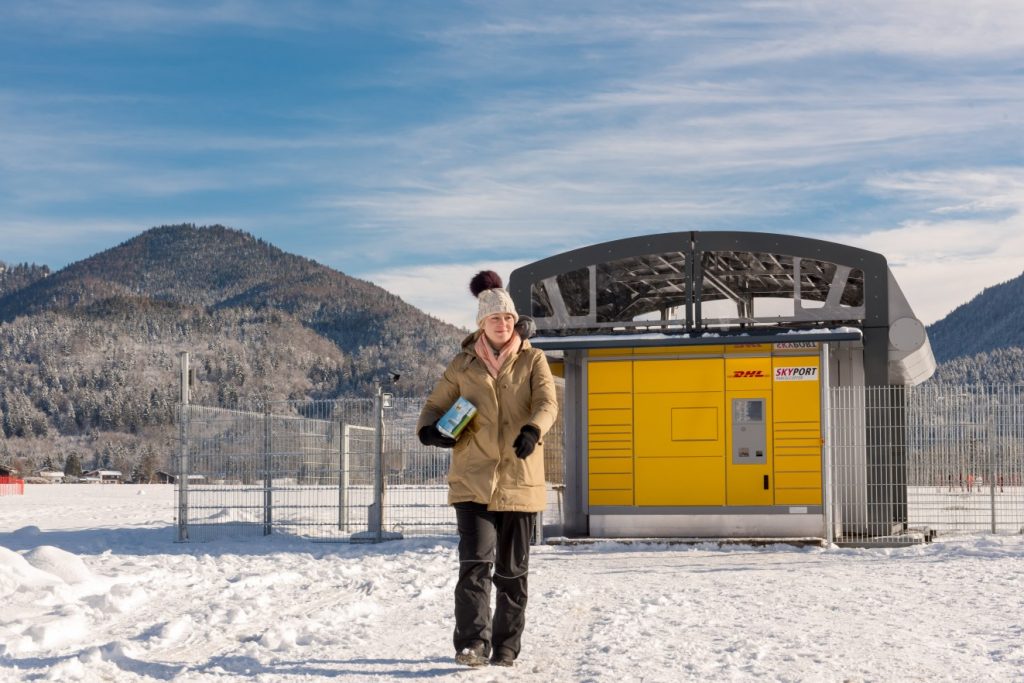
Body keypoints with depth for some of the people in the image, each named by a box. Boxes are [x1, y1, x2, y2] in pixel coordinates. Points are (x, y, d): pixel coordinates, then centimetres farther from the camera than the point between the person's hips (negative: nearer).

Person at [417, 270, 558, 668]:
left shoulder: (533, 360, 3)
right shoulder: (463, 365, 6)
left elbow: (547, 403, -11)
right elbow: (437, 404, 12)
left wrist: (533, 430, -34)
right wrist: (429, 429, -12)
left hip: (520, 481, 0)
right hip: (473, 481, 0)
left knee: (512, 570, 9)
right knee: (476, 560, -17)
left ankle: (506, 647, 21)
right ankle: (472, 642, -17)